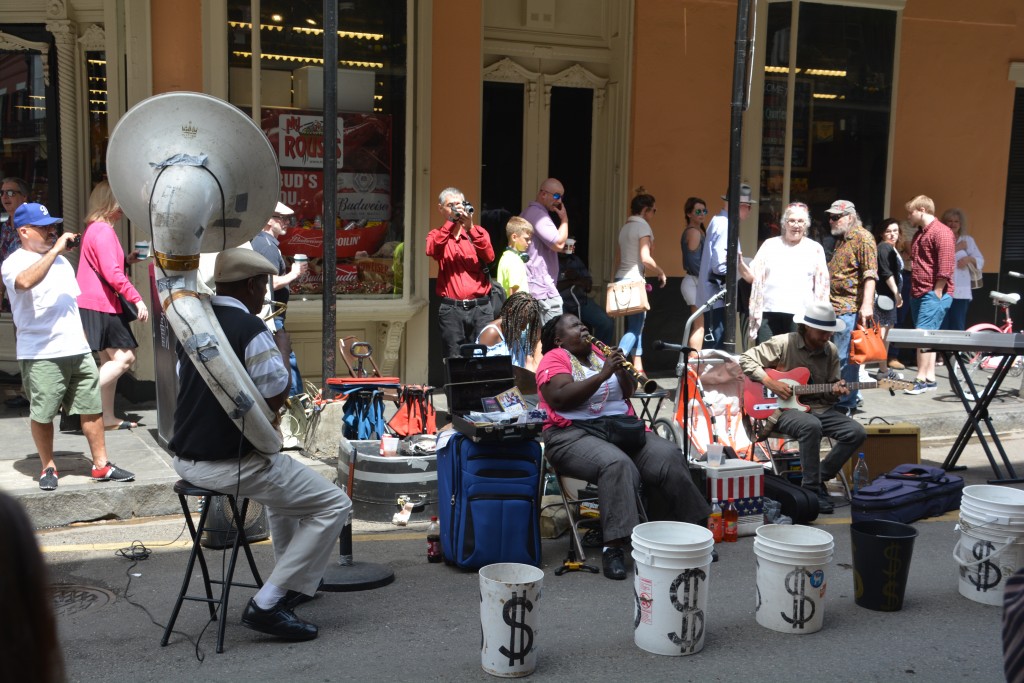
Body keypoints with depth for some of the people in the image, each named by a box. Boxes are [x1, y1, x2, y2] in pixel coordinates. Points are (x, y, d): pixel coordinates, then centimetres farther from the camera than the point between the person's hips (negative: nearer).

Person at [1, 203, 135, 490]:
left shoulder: (61, 260, 18)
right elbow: (25, 281, -31)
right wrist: (55, 249, -26)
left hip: (77, 350, 6)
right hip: (41, 355, -6)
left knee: (92, 408, 6)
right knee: (42, 415, 3)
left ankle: (101, 465, 13)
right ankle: (48, 468, 17)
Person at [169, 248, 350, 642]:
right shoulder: (251, 329, -18)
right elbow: (278, 396, -17)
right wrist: (283, 350, -1)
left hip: (185, 459, 10)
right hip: (230, 465, -9)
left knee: (283, 477, 34)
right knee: (334, 505, 1)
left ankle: (293, 583, 40)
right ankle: (267, 605, -4)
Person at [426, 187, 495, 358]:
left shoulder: (478, 233, 15)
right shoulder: (437, 235, 13)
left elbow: (489, 257, -6)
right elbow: (432, 250, -12)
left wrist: (470, 227, -14)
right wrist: (451, 221, -16)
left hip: (480, 307, 1)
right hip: (451, 310, -1)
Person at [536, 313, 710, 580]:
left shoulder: (600, 354, 19)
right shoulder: (554, 359, 1)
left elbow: (628, 393, 18)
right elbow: (561, 398, -16)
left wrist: (621, 370, -3)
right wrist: (603, 375, -17)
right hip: (574, 434, -6)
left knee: (668, 456, -16)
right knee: (617, 464, -35)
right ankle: (613, 546, -35)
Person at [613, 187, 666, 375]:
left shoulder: (624, 227, 17)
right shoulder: (643, 226, -8)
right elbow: (646, 259, -17)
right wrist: (661, 273, -3)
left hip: (621, 279, 9)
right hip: (634, 280, -9)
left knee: (635, 325, 11)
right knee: (635, 327, -8)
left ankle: (638, 367, 11)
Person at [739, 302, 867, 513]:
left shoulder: (831, 351, 9)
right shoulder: (783, 343, -7)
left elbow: (829, 388, 16)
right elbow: (746, 359, -6)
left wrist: (835, 390, -9)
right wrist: (770, 382, -16)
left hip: (819, 408, 6)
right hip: (784, 409, -6)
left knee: (857, 432, -14)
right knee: (811, 426, -38)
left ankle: (820, 477, 0)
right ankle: (812, 487, -24)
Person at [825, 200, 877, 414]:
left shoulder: (862, 237, -7)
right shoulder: (840, 240, 21)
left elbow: (870, 274, -16)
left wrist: (867, 304, -25)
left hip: (851, 309, -9)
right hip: (835, 308, 9)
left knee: (844, 358, -8)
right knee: (839, 357, 13)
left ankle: (846, 404, -3)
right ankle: (852, 397, 22)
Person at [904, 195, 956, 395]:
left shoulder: (942, 232, -11)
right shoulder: (919, 233, 18)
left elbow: (946, 267, -18)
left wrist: (936, 294, -18)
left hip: (934, 294, -9)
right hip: (918, 293, 9)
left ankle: (921, 379, -9)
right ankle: (930, 378, 14)